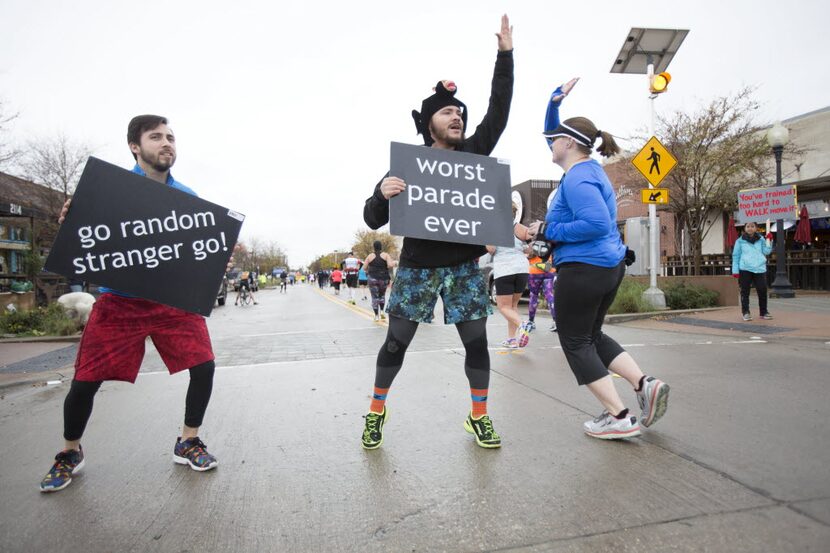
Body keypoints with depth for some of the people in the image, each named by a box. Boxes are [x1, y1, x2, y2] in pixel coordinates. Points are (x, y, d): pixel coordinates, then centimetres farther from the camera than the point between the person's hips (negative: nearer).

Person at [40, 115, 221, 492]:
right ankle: (70, 454, 29)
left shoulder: (188, 198, 6)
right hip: (120, 299, -1)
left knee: (203, 366, -9)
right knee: (85, 380, -1)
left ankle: (188, 443, 15)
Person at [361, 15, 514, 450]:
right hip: (417, 267, -2)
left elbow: (499, 111, 5)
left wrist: (505, 54, -1)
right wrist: (382, 194, -27)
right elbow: (373, 220, -5)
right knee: (396, 342, 4)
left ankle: (479, 417, 23)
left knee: (476, 341, 6)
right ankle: (377, 411, 24)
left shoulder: (473, 153, 7)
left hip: (464, 267, 3)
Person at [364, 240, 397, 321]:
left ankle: (376, 315, 3)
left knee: (375, 297, 5)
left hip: (373, 278, -1)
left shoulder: (370, 256, 0)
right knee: (382, 295, 21)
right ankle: (382, 311, 6)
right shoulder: (386, 255, -2)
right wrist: (394, 263, 5)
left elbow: (364, 267, 1)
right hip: (383, 278, 1)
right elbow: (390, 265, -15)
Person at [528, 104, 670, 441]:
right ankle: (645, 384, 11)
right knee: (592, 336, 22)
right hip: (610, 266, 10)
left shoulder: (577, 178, -18)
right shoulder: (588, 169, 14)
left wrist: (548, 231, -20)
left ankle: (619, 418, 5)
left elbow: (597, 224, -27)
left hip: (584, 269, -10)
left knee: (576, 343, 3)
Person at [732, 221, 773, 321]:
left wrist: (769, 241, -10)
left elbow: (766, 251, 3)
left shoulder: (761, 239, 11)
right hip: (745, 269, -2)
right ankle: (746, 312, 6)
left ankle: (763, 312, 14)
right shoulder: (740, 241, 5)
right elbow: (736, 256, 4)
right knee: (745, 291, 1)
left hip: (759, 269, 2)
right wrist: (735, 270, -1)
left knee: (762, 290, 1)